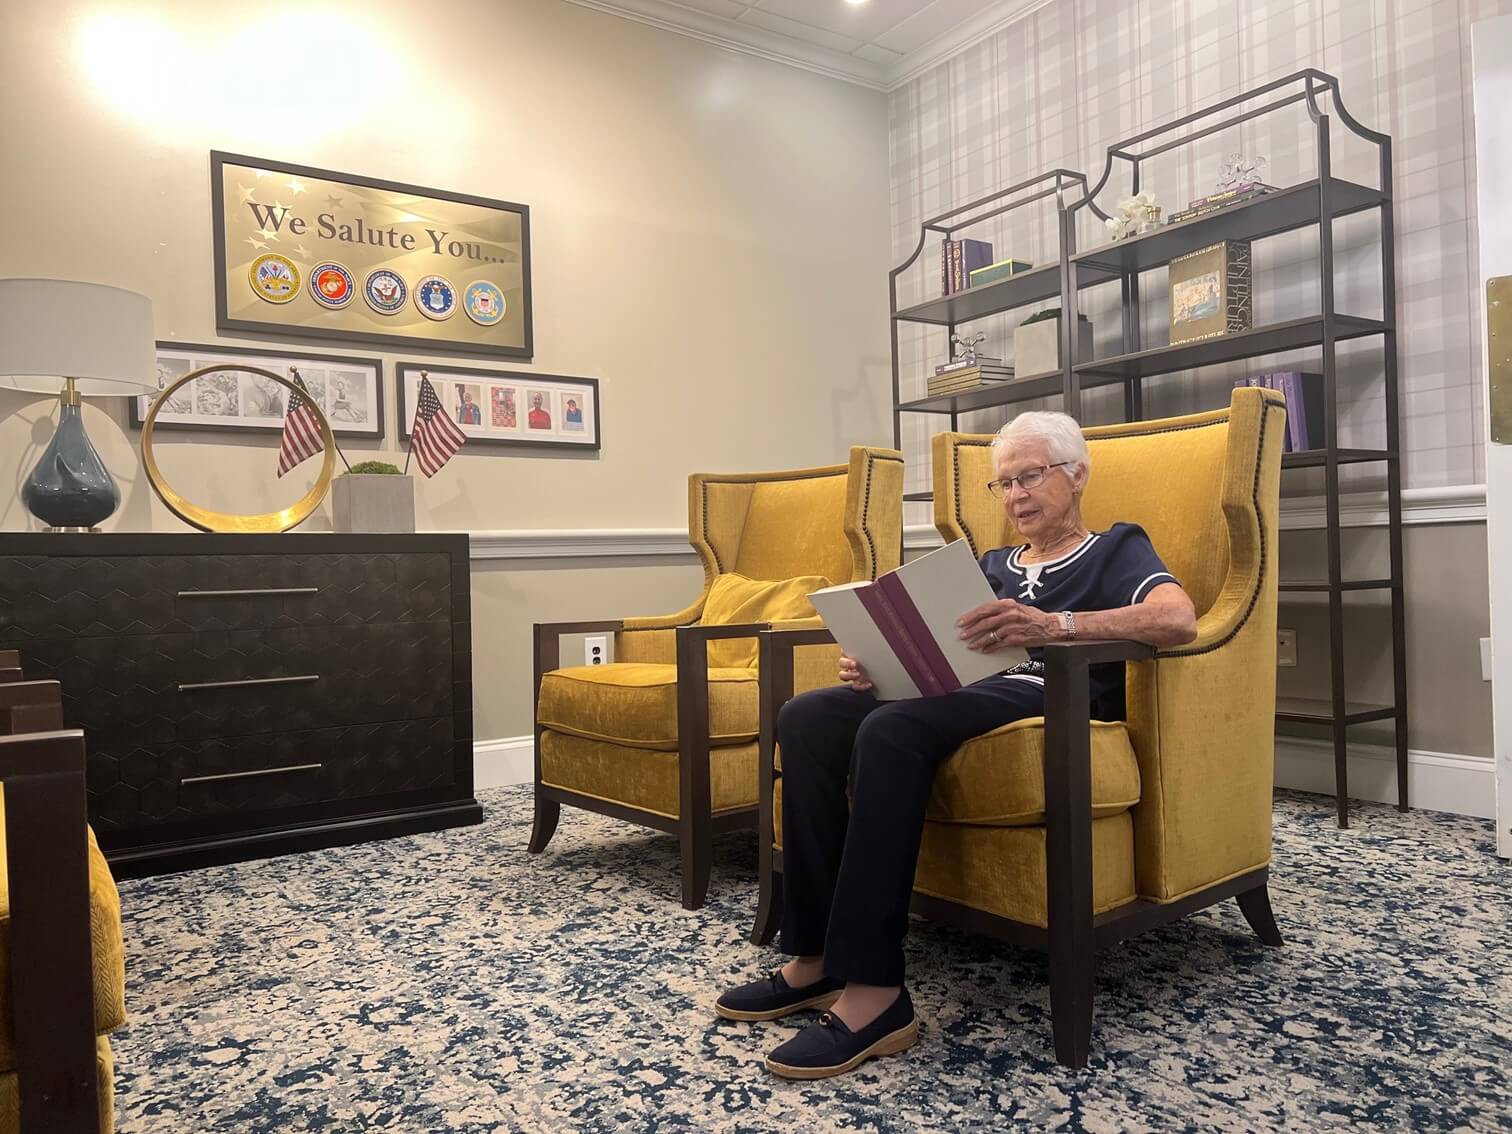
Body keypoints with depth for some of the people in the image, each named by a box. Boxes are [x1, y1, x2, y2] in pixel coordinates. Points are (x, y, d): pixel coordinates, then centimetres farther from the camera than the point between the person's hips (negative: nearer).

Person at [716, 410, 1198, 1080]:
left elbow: (1178, 620, -10)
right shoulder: (993, 564, 32)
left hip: (1050, 694, -6)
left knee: (892, 730, -35)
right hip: (963, 691, 6)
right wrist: (876, 664, -4)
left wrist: (1054, 625, -27)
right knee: (806, 717, -21)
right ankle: (818, 957, -19)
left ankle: (873, 993, -34)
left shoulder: (1115, 547, 13)